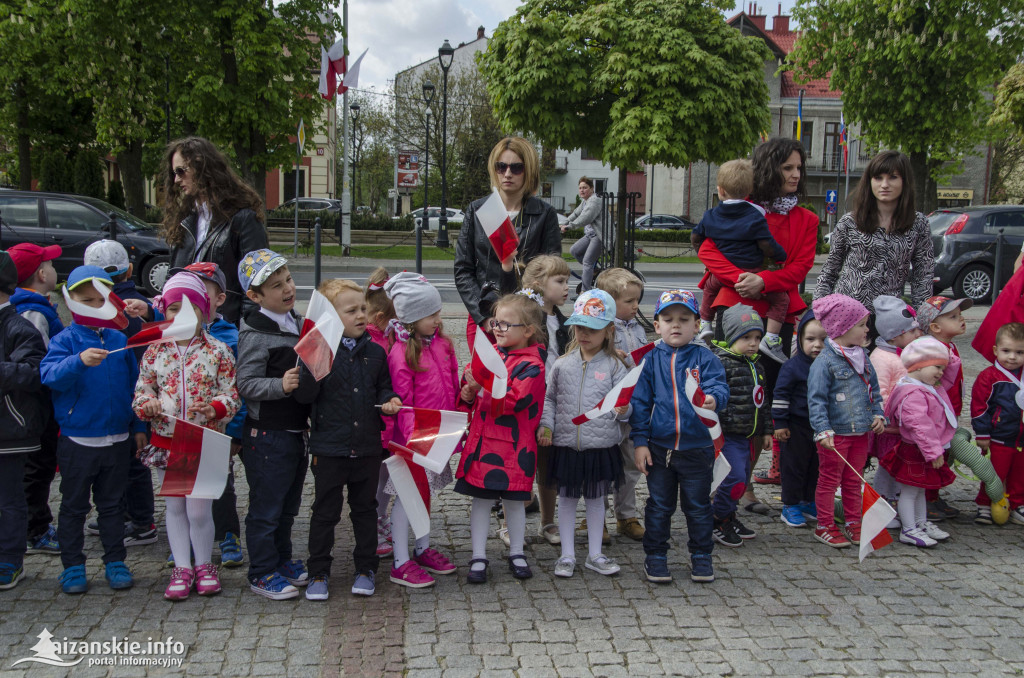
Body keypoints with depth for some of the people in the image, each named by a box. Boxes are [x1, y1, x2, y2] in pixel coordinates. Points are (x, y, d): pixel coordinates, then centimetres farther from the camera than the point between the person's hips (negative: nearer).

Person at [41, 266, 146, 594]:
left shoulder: (119, 340, 5)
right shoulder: (65, 340, -6)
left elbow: (134, 385, 12)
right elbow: (50, 375, -24)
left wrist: (139, 426, 10)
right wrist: (79, 361, -42)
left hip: (116, 439, 3)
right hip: (77, 440, -3)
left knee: (112, 503, 13)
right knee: (74, 505, 9)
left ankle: (115, 562, 23)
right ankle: (73, 566, 20)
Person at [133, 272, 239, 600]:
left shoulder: (218, 351, -4)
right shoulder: (155, 351, 3)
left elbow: (232, 395, -5)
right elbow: (142, 390, 8)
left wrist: (215, 407, -25)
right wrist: (147, 404, -14)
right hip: (166, 440, 3)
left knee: (199, 509, -2)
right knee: (175, 506, 12)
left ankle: (204, 565, 21)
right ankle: (182, 568, 25)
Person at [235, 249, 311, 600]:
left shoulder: (298, 323, 9)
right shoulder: (256, 335, -18)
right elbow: (245, 384, -21)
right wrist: (280, 385, -33)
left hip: (295, 431, 8)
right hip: (267, 436, -8)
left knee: (288, 504, 20)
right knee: (265, 507, 4)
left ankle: (282, 560, 36)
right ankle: (262, 573, 17)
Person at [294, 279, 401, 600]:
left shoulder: (375, 352, 4)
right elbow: (304, 396, -13)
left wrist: (388, 401, -5)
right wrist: (312, 367, -28)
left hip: (367, 447, 3)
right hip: (328, 447, -3)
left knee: (365, 509, 14)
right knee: (325, 512, 8)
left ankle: (365, 569, 28)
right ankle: (318, 573, 20)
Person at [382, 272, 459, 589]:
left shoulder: (441, 343, 6)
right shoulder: (401, 352, -17)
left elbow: (452, 386, 13)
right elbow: (402, 402, -18)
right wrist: (413, 436, -24)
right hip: (414, 437, -7)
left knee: (427, 491, 19)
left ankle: (423, 550, 34)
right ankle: (400, 563, 11)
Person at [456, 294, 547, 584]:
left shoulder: (531, 365, -11)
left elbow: (514, 401, -23)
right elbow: (477, 391, 18)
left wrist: (483, 387, -30)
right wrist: (469, 394, -5)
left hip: (513, 445, -5)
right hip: (481, 439, 5)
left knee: (514, 500, 10)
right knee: (481, 499, 8)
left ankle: (516, 553, 28)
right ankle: (479, 557, 18)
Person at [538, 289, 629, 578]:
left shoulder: (614, 366, -3)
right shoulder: (562, 365, 2)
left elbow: (624, 402, -1)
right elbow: (549, 398, 8)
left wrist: (623, 410, -23)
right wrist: (545, 425, -4)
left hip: (602, 446, -1)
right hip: (566, 445, 1)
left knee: (596, 499, 12)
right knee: (567, 499, 10)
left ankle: (595, 554, 26)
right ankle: (567, 555, 22)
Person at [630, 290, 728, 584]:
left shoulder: (704, 357, -2)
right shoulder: (651, 360, 1)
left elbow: (719, 385, -14)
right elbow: (640, 402, 2)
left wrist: (714, 398, -38)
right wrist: (640, 441, -3)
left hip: (697, 447, 0)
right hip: (659, 447, 1)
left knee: (698, 505, 12)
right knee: (659, 506, 11)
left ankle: (701, 555, 28)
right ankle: (655, 555, 26)